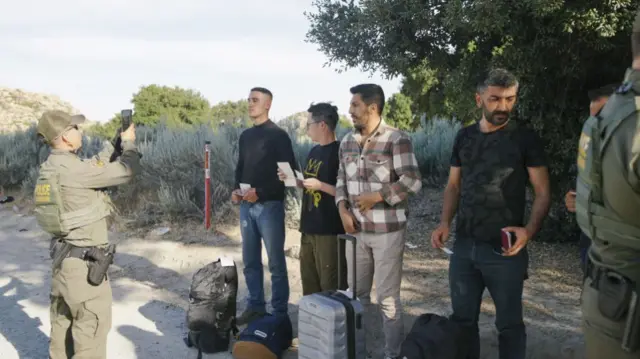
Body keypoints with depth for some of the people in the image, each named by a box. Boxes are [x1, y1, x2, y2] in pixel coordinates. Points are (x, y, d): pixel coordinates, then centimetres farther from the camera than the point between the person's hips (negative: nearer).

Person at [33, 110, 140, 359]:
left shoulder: (49, 168, 6)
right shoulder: (73, 169, -21)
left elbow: (97, 169, 17)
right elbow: (127, 171, -16)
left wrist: (114, 145, 15)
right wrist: (128, 142, 0)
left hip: (62, 256, 9)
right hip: (84, 261, -9)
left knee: (63, 319, 20)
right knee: (91, 324, 2)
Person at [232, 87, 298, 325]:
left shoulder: (278, 135, -6)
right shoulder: (245, 136, 14)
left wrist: (261, 192, -17)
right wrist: (236, 189, 3)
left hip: (269, 205, -6)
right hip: (246, 206, 7)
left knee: (276, 263, 0)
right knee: (250, 261, 12)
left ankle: (280, 312, 10)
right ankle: (255, 307, 24)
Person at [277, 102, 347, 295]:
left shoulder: (339, 152, -13)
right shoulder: (314, 151, 13)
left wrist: (320, 185, -22)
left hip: (330, 230, -8)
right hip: (309, 228, 9)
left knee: (331, 287, 1)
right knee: (309, 282, 17)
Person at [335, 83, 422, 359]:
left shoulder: (397, 139, -10)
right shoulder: (347, 142, 9)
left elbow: (413, 181, -12)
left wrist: (376, 196, -16)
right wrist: (343, 209, -2)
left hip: (387, 231, -5)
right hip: (356, 230, 6)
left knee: (388, 297, 3)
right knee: (356, 293, 15)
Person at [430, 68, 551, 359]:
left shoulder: (525, 139, -5)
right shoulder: (464, 137, 7)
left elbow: (542, 192, -5)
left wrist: (530, 229, -23)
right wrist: (445, 222, -4)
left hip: (504, 249, -4)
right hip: (464, 246, 4)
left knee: (509, 323, 11)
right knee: (462, 319, 16)